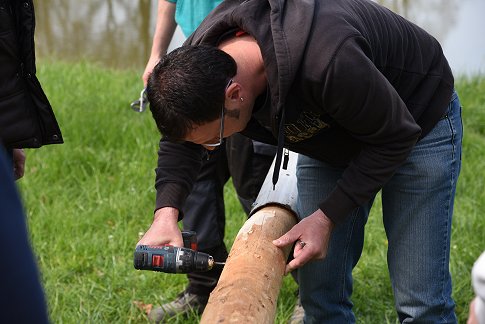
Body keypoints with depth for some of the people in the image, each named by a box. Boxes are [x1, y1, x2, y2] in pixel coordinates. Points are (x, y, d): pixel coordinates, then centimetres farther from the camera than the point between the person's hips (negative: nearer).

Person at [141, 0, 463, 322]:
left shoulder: (325, 64, -43)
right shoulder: (199, 59, -22)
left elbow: (396, 137, -27)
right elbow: (181, 134, -3)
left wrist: (327, 217, -29)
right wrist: (166, 212, -20)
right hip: (331, 134, 6)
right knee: (320, 295, 2)